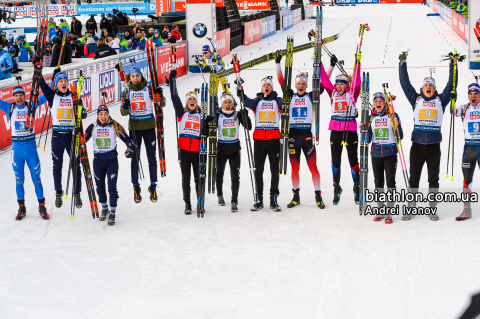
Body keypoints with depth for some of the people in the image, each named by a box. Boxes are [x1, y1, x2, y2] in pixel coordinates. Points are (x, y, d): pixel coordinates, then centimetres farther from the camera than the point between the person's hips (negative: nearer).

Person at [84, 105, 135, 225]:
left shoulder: (114, 126, -4)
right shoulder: (93, 127, 0)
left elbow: (126, 138, 2)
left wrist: (130, 148, -13)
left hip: (112, 161, -2)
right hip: (98, 161, 3)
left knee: (112, 187, -9)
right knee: (100, 187, 12)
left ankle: (112, 213, -4)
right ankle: (104, 209, 33)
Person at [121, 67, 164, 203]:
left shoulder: (148, 89, 0)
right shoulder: (127, 92, 4)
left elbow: (161, 104, -4)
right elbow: (124, 113, 5)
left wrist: (160, 96, -25)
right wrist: (125, 106, -18)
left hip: (149, 127, -1)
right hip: (134, 128, 1)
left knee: (152, 157, 2)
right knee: (135, 158, 3)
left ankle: (153, 187, 10)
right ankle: (136, 188, 11)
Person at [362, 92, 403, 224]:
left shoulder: (393, 116, -3)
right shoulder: (371, 118, 7)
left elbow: (400, 137, -2)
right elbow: (368, 140, 9)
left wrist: (397, 126, -20)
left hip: (390, 153, -4)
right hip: (376, 154, 4)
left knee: (390, 181, -9)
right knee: (378, 182, 8)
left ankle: (389, 212, -6)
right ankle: (380, 210, 18)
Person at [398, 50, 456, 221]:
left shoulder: (440, 100, 11)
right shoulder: (416, 99, 10)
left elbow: (450, 85, 11)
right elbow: (405, 83, 9)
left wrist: (453, 65, 7)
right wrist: (402, 63, 6)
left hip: (434, 145, 0)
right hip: (417, 145, 0)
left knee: (433, 179, 5)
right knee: (413, 179, 3)